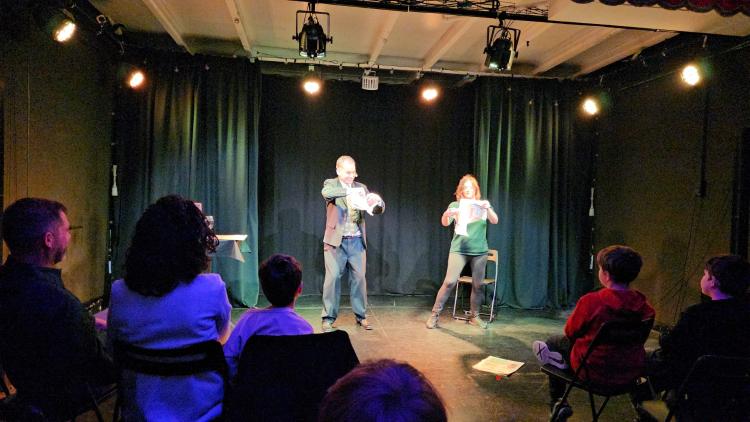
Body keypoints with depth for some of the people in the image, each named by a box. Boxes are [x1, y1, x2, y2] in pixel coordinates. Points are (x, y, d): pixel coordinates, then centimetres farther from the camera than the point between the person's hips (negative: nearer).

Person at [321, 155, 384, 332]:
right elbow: (326, 192, -26)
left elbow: (378, 210, 5)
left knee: (359, 278, 6)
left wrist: (377, 200, -18)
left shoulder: (361, 187, 10)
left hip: (357, 241, 3)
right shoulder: (330, 184, 0)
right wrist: (350, 191, -37)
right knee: (332, 278, -3)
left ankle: (360, 316, 18)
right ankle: (328, 318, 7)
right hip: (336, 241, -3)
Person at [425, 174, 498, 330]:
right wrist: (446, 214, -33)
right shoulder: (455, 205, 3)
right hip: (459, 249, -2)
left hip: (479, 251, 2)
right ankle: (435, 314, -1)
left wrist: (488, 209, -28)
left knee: (477, 285, 6)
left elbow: (495, 221, -7)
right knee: (449, 282, -10)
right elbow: (445, 223, -9)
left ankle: (474, 316, 22)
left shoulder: (483, 205, 7)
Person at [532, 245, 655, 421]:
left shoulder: (591, 301, -24)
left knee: (553, 343, 22)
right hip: (632, 371, 5)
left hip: (595, 371, -5)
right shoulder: (643, 304, -11)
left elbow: (570, 332, -8)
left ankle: (558, 403, 25)